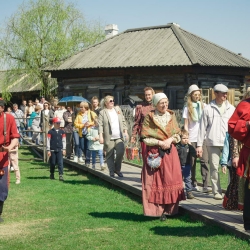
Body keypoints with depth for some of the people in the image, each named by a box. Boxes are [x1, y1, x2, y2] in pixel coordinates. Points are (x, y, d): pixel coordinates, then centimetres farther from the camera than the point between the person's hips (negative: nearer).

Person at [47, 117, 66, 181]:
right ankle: (52, 175, 24)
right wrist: (48, 150, -4)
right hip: (52, 150, -1)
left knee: (60, 163, -7)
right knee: (52, 163, 7)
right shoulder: (50, 132, -1)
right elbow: (48, 141, -1)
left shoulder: (62, 132, 8)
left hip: (60, 150, 2)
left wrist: (64, 149, 5)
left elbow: (64, 141, 11)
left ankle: (61, 175, -8)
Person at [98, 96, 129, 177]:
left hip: (119, 137, 3)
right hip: (109, 138, -3)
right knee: (110, 155, 1)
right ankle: (112, 171, 12)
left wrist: (125, 132, 10)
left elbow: (123, 121, 17)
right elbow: (100, 125, -4)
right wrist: (100, 136, -12)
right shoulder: (102, 112, 1)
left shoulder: (118, 109, 15)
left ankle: (117, 169, 7)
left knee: (120, 151, -11)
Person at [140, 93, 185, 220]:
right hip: (154, 153, -3)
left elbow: (178, 135, 11)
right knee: (156, 182, -3)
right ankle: (157, 210, 3)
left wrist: (170, 139, -8)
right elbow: (145, 138, -6)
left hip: (170, 153, 3)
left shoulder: (171, 116, 9)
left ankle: (168, 209, 8)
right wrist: (160, 142, -14)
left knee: (170, 180, 0)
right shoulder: (149, 118, -3)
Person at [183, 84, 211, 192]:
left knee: (204, 160, -10)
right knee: (192, 161, 5)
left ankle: (206, 185, -13)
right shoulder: (187, 108, 5)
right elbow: (186, 125, 4)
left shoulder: (203, 106, 9)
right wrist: (186, 138, -4)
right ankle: (193, 184, 16)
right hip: (192, 138, -1)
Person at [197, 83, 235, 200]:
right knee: (214, 167, -1)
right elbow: (202, 127, 6)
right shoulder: (208, 108, 5)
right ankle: (217, 191, 7)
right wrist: (199, 145, 2)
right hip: (213, 143, -1)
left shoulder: (231, 108, 11)